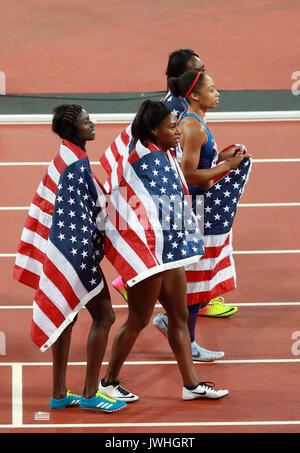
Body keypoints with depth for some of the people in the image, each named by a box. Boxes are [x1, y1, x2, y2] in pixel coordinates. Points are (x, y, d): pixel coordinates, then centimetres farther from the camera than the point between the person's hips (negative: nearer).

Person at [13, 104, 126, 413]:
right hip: (79, 251, -10)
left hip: (63, 248, 10)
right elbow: (84, 215, -21)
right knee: (103, 316, -3)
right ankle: (90, 394, 1)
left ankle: (59, 394, 18)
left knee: (66, 318, 13)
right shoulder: (77, 164, -19)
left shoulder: (64, 159, 10)